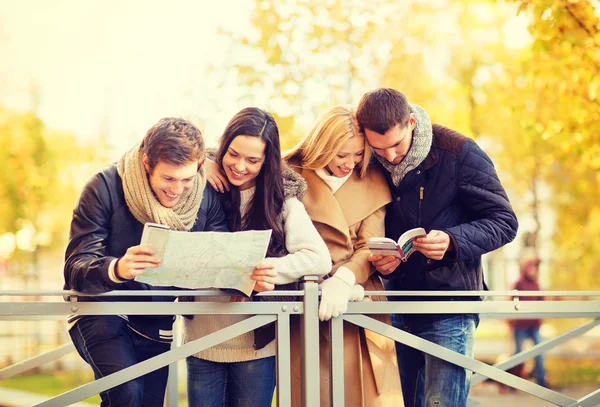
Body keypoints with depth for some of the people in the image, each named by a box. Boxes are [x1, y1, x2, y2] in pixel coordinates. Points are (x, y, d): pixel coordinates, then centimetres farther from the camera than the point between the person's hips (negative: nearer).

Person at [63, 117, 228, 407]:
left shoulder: (206, 196, -8)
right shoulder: (106, 187, -19)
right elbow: (76, 267, -25)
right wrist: (116, 268, -47)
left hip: (157, 325, 5)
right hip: (103, 314, -4)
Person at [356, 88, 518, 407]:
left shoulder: (459, 153, -10)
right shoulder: (371, 166, 2)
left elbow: (504, 222, -8)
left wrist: (453, 241, -25)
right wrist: (379, 261, -9)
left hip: (450, 307, -5)